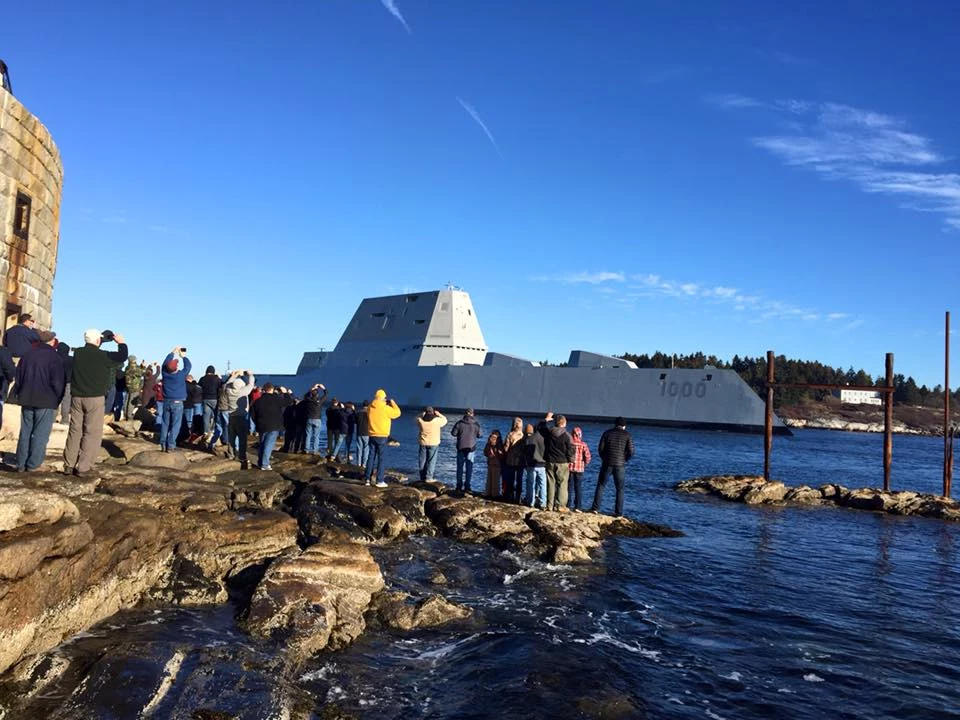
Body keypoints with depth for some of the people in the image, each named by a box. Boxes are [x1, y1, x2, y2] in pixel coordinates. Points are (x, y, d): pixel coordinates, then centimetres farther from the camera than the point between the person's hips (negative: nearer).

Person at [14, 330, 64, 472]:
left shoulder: (27, 355, 6)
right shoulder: (54, 357, -10)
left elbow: (18, 377, 13)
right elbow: (58, 382, -12)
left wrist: (21, 395, 21)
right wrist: (57, 400, 2)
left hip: (27, 400, 5)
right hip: (46, 401, -5)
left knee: (25, 432, 12)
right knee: (40, 433, 2)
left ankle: (21, 464, 14)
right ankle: (33, 464, 2)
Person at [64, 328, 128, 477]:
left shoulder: (77, 353, 3)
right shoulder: (102, 355, -11)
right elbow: (122, 356, -5)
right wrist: (121, 343, 10)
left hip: (76, 397, 5)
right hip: (95, 398, -5)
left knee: (74, 430, 12)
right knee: (92, 433, 0)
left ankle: (68, 465, 15)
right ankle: (83, 467, -4)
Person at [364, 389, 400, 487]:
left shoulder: (370, 407, 1)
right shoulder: (386, 408, -15)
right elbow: (397, 413, -2)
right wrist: (393, 403, 11)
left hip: (372, 436, 5)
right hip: (382, 437, -5)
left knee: (371, 457, 13)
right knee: (381, 459, 2)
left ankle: (367, 479, 15)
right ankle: (379, 481, 3)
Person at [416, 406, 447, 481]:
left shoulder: (421, 420, -5)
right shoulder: (437, 420, -10)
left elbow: (417, 420, 20)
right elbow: (444, 420, 11)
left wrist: (423, 414, 23)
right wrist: (438, 414, 19)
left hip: (423, 443, 2)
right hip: (433, 444, -2)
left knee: (422, 461, 10)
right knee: (431, 461, 2)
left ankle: (422, 477, 15)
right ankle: (428, 477, -2)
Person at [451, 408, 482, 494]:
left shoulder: (459, 423, -8)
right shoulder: (476, 424, -7)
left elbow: (453, 433, -6)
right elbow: (479, 435, 0)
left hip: (461, 447, 0)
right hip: (471, 448, 0)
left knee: (460, 467, 10)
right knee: (469, 468, 8)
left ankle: (459, 486, 11)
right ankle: (467, 487, 6)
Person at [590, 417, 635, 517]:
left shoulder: (607, 433, 4)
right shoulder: (627, 435, 2)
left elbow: (600, 449, 0)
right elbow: (631, 452, -4)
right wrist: (624, 460, 12)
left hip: (607, 464, 0)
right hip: (620, 465, 0)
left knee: (600, 485, 11)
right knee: (620, 489, 10)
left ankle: (595, 508, 5)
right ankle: (618, 512, 7)